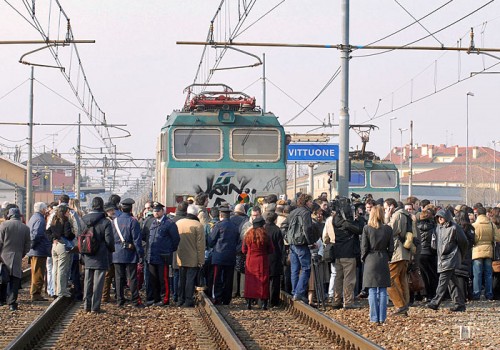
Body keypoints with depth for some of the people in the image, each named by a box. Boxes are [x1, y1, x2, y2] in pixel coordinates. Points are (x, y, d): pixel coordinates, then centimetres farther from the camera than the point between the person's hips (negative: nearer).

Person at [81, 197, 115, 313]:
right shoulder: (105, 222, -14)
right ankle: (95, 307, 0)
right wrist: (111, 250, 9)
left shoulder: (83, 220, 1)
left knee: (88, 281, 13)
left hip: (87, 257, 5)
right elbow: (109, 240, -11)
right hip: (100, 257, -5)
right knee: (98, 282, 0)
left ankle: (87, 305, 17)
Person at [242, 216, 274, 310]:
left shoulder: (248, 235, -3)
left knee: (250, 281, 7)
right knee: (263, 281, 3)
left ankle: (249, 303, 3)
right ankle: (264, 303, 1)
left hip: (250, 261, 2)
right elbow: (271, 250, -2)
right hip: (262, 262, -2)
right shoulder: (265, 235, -9)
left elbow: (244, 250, 5)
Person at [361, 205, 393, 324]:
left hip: (370, 261, -2)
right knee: (383, 291, 6)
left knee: (372, 292, 2)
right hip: (383, 262, 2)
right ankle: (382, 318, 6)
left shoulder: (367, 229, -8)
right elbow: (391, 247, 2)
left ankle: (374, 318, 1)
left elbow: (364, 247, -6)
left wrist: (363, 259, 9)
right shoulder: (388, 229, -1)